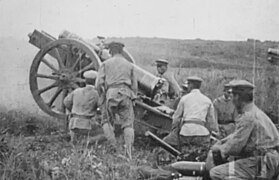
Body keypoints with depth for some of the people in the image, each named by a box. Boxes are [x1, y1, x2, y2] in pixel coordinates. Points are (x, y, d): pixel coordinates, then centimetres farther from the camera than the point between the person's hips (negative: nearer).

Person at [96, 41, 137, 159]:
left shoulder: (106, 64, 12)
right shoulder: (129, 65, 18)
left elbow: (99, 82, 2)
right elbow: (134, 85, 18)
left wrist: (100, 94, 16)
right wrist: (132, 98, 27)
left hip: (111, 93, -1)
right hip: (126, 94, 1)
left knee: (108, 121, 16)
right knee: (128, 123, 1)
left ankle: (112, 144, -1)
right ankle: (128, 149, -15)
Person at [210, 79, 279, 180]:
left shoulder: (248, 117, -17)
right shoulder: (256, 112, 16)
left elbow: (234, 147, -17)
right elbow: (239, 134, 28)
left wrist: (220, 148, 2)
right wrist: (221, 142, 18)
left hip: (260, 166, -10)